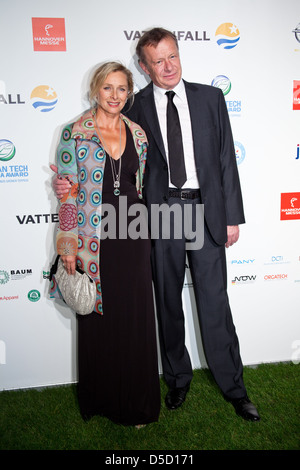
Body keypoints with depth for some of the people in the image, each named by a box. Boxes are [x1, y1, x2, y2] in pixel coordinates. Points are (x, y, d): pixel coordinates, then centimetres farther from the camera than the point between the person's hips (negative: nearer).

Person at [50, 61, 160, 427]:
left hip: (132, 236, 3)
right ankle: (102, 397, 32)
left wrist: (144, 230, 13)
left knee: (135, 318, 9)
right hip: (94, 239, -3)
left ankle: (135, 400, 30)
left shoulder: (137, 134, 8)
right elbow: (67, 193, -4)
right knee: (99, 318, 9)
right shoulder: (75, 133, -3)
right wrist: (68, 245, -8)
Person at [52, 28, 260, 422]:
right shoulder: (136, 106, 4)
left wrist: (233, 216, 2)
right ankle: (178, 378, 32)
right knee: (168, 303, 11)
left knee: (215, 302, 6)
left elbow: (227, 158, 6)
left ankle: (233, 385, 24)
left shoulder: (210, 97, 8)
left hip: (206, 210, 0)